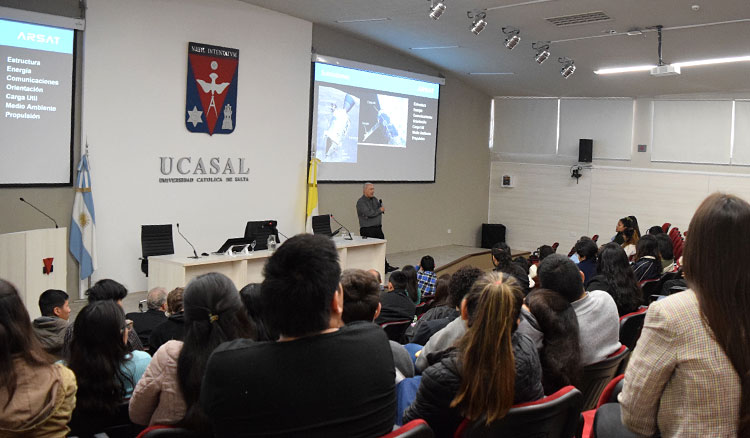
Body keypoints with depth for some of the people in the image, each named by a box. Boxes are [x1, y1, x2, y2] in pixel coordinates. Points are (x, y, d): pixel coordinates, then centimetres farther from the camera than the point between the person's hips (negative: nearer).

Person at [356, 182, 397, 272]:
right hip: (367, 230, -7)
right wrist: (379, 210, -6)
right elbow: (368, 213, -21)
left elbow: (382, 210, 13)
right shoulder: (361, 202, -10)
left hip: (378, 228, 7)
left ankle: (386, 267, 19)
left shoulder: (375, 199, 14)